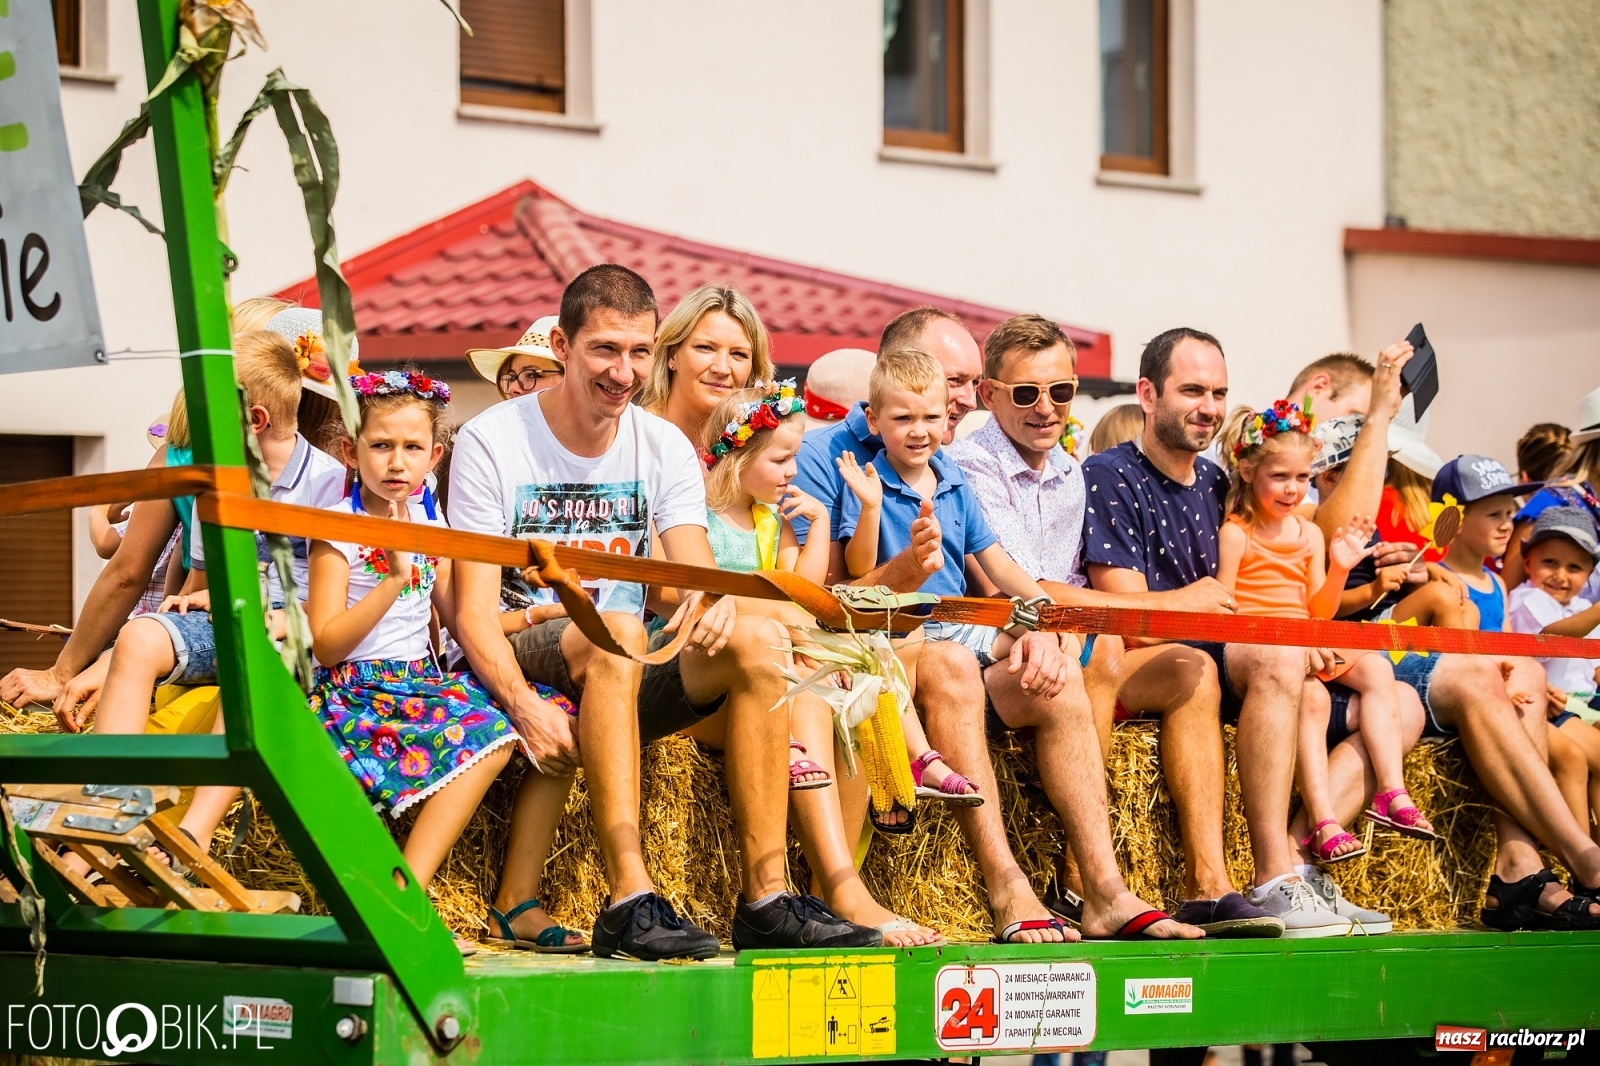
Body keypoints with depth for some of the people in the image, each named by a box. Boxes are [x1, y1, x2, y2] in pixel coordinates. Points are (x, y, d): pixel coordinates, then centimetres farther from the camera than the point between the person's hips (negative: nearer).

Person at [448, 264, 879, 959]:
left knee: (756, 639, -22)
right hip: (519, 670, -5)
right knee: (616, 631, -36)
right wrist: (523, 705, -32)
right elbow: (474, 613, -13)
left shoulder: (665, 448, 6)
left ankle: (766, 900, -25)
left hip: (624, 681, 5)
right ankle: (630, 901, -45)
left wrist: (712, 602, -30)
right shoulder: (490, 443, -7)